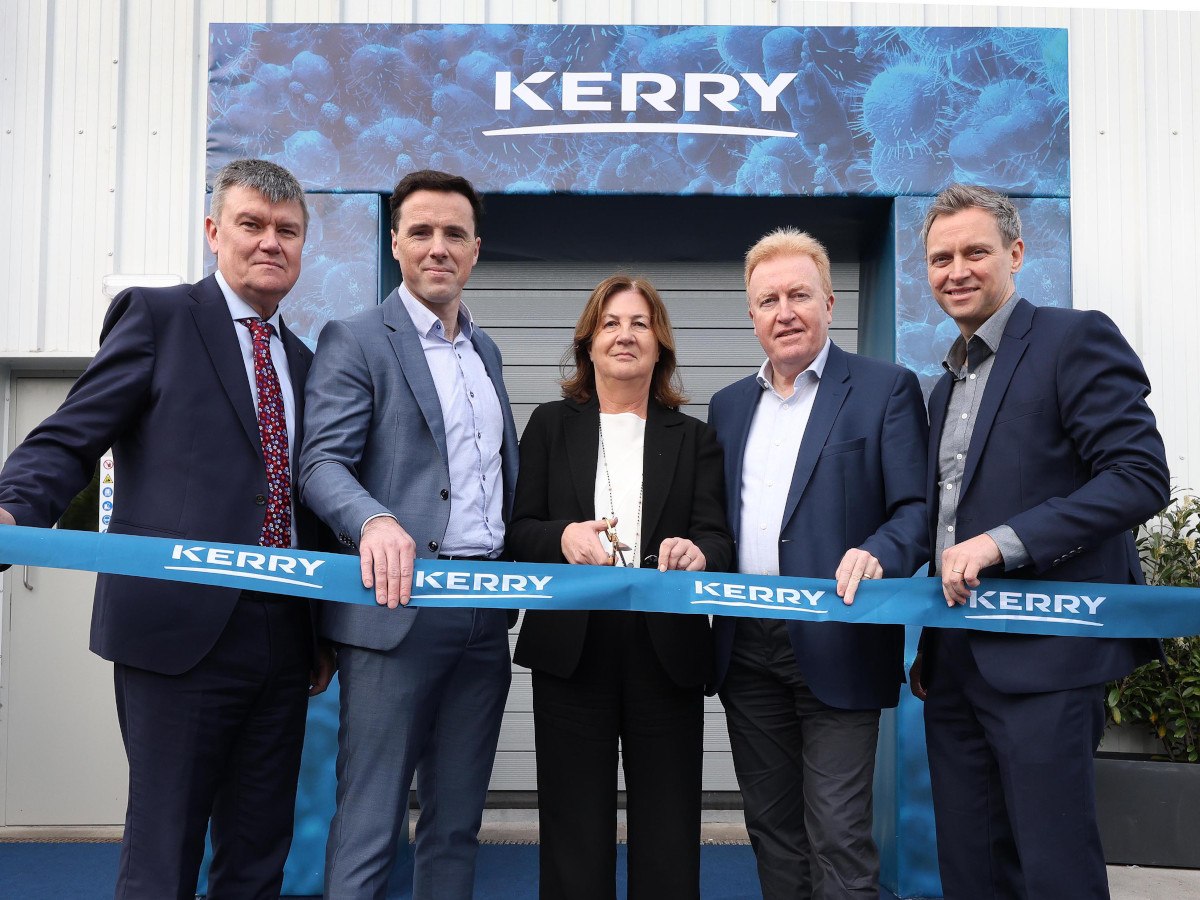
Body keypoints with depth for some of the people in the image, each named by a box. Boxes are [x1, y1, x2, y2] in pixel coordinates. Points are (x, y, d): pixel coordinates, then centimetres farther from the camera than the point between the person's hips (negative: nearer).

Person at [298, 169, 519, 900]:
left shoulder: (486, 351, 19)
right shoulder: (356, 341, -1)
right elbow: (323, 463, -12)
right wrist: (375, 520, -31)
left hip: (485, 612, 6)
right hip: (399, 607, -6)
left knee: (458, 823, 13)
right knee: (369, 827, -3)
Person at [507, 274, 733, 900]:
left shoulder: (694, 439, 11)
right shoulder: (550, 426, 11)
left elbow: (718, 538, 1)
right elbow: (517, 530, 5)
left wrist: (697, 552, -23)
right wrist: (562, 538, -16)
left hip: (667, 652, 1)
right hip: (571, 648, 0)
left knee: (668, 832, 5)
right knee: (575, 827, 5)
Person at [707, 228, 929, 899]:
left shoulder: (886, 389, -1)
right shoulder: (730, 405, 16)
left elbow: (918, 509, -7)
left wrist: (878, 553, -27)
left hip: (835, 646, -5)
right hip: (747, 652, 5)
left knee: (838, 836, -4)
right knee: (772, 828, 15)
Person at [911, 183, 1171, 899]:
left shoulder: (1077, 339, -5)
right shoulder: (949, 384, 19)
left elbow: (1142, 478, -15)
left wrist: (1003, 542, -21)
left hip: (1043, 656, -7)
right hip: (956, 665, 8)